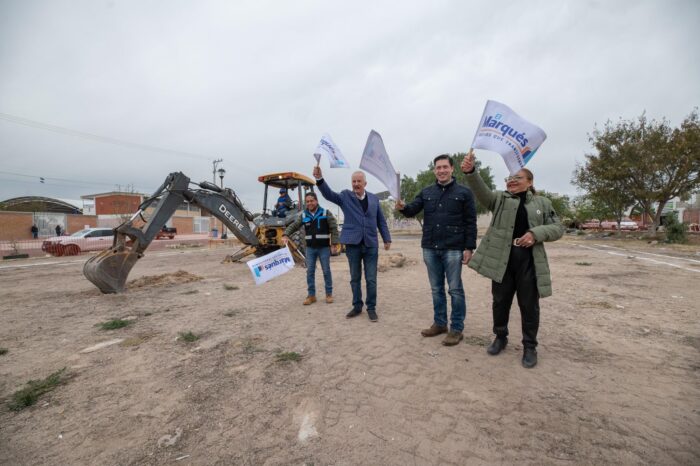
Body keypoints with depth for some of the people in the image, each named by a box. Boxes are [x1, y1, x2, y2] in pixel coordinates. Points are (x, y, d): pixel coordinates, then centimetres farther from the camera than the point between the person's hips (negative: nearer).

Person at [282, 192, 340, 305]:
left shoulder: (326, 213, -5)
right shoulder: (303, 215, 3)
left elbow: (334, 228, -6)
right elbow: (293, 226, -1)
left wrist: (335, 242, -12)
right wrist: (286, 235, -19)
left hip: (324, 247, -3)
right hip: (310, 248, 3)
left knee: (326, 271, 5)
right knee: (310, 271, 6)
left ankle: (329, 294, 18)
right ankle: (311, 295, 15)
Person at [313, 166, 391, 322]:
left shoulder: (374, 198, 8)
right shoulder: (345, 196, 2)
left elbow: (381, 220, 12)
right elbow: (329, 194, -16)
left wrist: (387, 239, 11)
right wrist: (319, 178, -32)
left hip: (371, 244, 1)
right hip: (352, 244, -1)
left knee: (371, 279, 4)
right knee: (355, 278, 10)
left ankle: (371, 308, 19)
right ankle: (357, 306, 25)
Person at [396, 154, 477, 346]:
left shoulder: (464, 192, -1)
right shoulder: (426, 192, 10)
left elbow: (471, 222, -3)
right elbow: (413, 210, 0)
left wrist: (469, 247, -10)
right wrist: (403, 207, -23)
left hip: (453, 249, -4)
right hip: (430, 248, 4)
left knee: (455, 289, 3)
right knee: (436, 289, 13)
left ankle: (457, 329, 15)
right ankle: (439, 323, 27)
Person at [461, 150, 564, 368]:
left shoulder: (542, 203, 10)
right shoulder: (500, 199, 7)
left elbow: (558, 228, 8)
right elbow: (482, 192, -13)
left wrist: (536, 233, -12)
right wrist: (470, 172, -32)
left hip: (529, 261, 0)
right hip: (502, 259, 0)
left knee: (529, 305, 7)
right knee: (500, 301, 11)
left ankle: (530, 346, 25)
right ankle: (500, 337, 31)